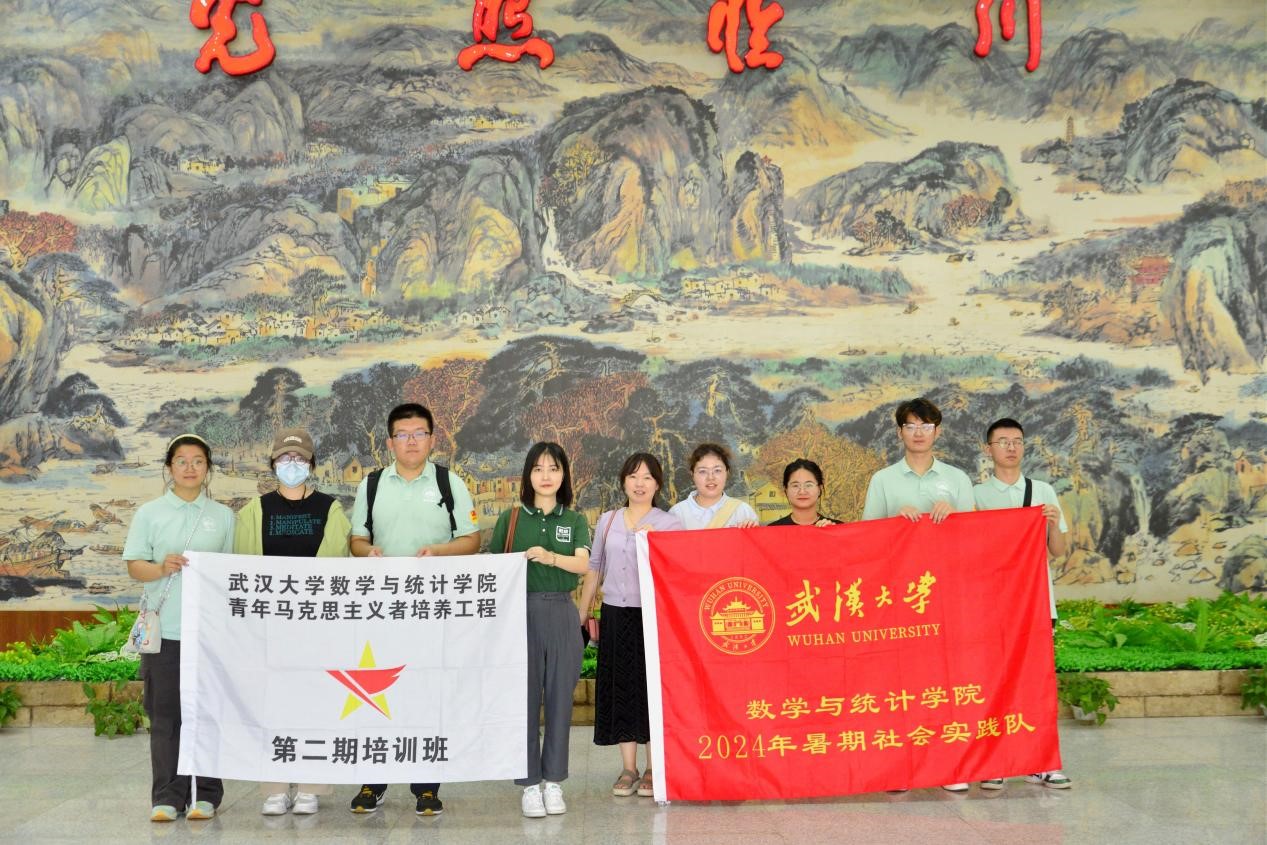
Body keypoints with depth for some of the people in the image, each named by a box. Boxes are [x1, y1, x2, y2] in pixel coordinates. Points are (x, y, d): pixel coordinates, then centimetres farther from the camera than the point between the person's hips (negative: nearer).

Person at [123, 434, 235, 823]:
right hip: (164, 628, 0)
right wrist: (162, 568, -17)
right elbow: (134, 566, 3)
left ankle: (206, 795, 10)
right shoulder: (149, 513, 7)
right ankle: (167, 796, 8)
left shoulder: (223, 516, 10)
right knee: (165, 714, 2)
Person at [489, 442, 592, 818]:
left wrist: (551, 557, -26)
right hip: (521, 611, -1)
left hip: (561, 613, 1)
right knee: (524, 698, 0)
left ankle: (554, 781, 14)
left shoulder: (574, 521, 9)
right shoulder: (510, 519, 7)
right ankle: (530, 784, 8)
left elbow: (583, 564, -8)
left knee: (560, 698, 4)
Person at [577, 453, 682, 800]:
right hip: (615, 615, 3)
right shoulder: (607, 521, 11)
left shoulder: (669, 523, 2)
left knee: (652, 687, -1)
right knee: (620, 688, 5)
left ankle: (652, 770, 10)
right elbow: (594, 569, 17)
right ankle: (628, 769, 14)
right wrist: (582, 614, 16)